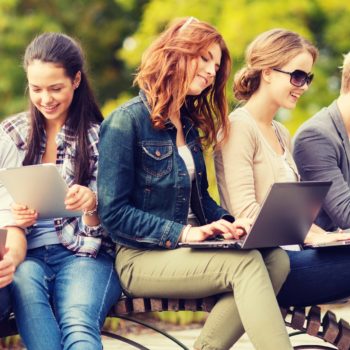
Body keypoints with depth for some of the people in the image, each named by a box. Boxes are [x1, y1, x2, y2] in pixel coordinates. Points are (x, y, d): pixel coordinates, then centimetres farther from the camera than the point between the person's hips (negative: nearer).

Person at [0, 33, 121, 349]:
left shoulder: (98, 136, 8)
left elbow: (98, 227, 5)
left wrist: (91, 204, -19)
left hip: (84, 255, -1)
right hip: (27, 254, 2)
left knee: (79, 325, -34)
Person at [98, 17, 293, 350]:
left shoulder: (189, 125, 16)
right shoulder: (126, 121, -9)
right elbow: (113, 212, -14)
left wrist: (227, 223, -4)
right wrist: (182, 233, -21)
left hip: (184, 250, 8)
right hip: (141, 258, -8)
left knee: (275, 258, -19)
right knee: (246, 263, -29)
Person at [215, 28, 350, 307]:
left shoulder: (281, 134, 22)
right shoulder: (239, 127, -6)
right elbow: (245, 211, -16)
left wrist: (327, 237, 2)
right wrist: (313, 236, -20)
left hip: (289, 255, 8)